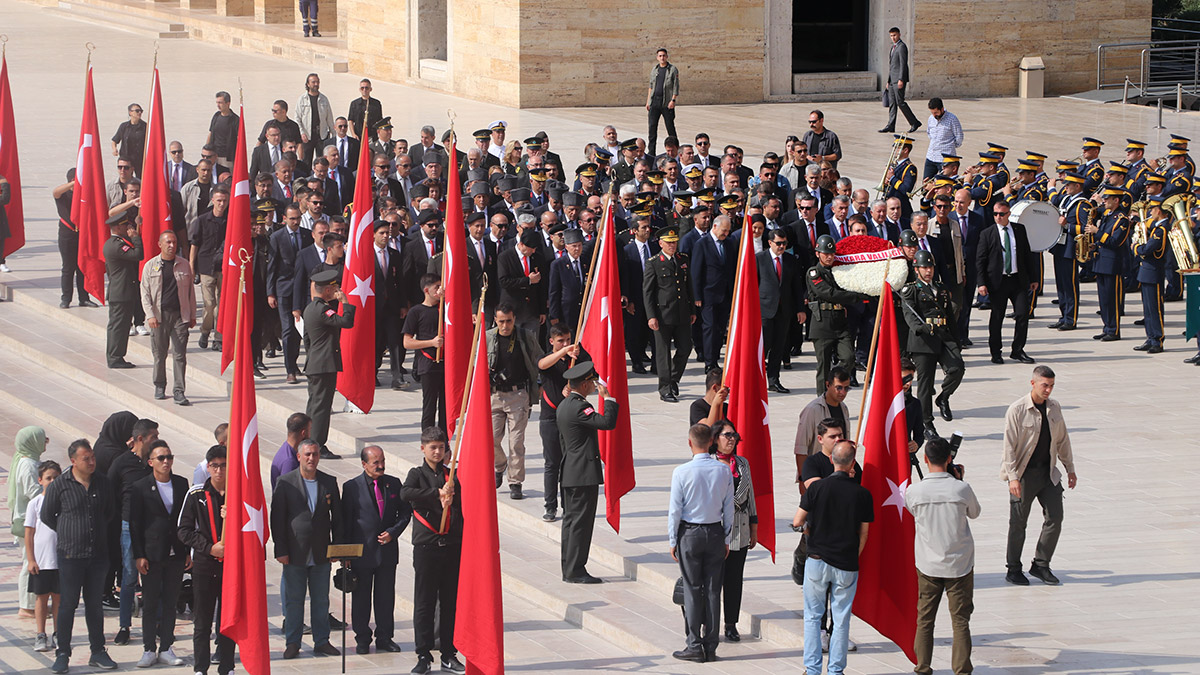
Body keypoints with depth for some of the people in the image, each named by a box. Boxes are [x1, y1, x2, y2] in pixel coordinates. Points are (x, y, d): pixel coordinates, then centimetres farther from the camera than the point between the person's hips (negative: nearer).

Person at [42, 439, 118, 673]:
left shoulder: (103, 483, 5)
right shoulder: (59, 486, -6)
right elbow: (47, 516, 5)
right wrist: (68, 533, 7)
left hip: (98, 554, 3)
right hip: (70, 555, -3)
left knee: (94, 604, 10)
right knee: (68, 604, -1)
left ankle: (98, 652, 16)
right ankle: (62, 654, 5)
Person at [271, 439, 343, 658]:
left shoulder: (329, 482, 6)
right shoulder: (286, 483, -2)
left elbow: (337, 517, 11)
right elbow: (277, 519, -3)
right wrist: (281, 550, -8)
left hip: (321, 553, 2)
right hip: (295, 553, -2)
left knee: (321, 599, 8)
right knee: (294, 599, 4)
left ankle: (321, 641, 17)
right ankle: (293, 643, 12)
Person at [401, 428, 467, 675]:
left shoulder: (452, 475, 10)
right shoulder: (417, 473, 3)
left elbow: (462, 506, 4)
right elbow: (405, 493, -18)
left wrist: (449, 504, -17)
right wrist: (437, 494, -22)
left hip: (452, 545, 2)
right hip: (426, 545, -2)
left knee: (451, 601, 5)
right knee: (424, 602, -2)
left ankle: (449, 654, 11)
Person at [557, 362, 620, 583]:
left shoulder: (564, 405, 14)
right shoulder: (579, 407, -18)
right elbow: (607, 422, -26)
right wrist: (608, 398, -16)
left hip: (569, 472, 10)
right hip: (584, 473, -10)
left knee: (571, 519, 12)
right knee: (581, 521, -6)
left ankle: (569, 569, 16)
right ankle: (575, 571, -5)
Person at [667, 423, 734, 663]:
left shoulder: (682, 472, -13)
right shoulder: (724, 471, -3)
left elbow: (675, 510, -9)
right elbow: (729, 508, 3)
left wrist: (673, 541, 2)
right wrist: (726, 539, 13)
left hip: (690, 534, -3)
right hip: (716, 533, 3)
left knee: (692, 590, 2)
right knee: (713, 590, 7)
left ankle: (695, 646, 3)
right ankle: (711, 647, 10)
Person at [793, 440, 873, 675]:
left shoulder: (817, 488, -8)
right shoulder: (862, 494, -5)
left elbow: (797, 522, -4)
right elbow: (863, 534, 2)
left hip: (817, 560, 0)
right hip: (847, 565, 0)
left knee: (812, 616, 11)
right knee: (841, 619, 9)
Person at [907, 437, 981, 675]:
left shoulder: (913, 491, -12)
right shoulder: (962, 488, -13)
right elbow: (974, 513, 6)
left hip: (928, 565, 1)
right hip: (960, 564, -1)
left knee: (925, 619, 11)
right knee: (961, 619, 5)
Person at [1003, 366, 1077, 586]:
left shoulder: (1054, 408, 5)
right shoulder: (1017, 410, -13)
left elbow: (1062, 440, 16)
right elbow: (1009, 445, -15)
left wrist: (1070, 468, 17)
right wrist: (1012, 477, -21)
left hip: (1049, 472, 5)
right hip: (1024, 474, -5)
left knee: (1055, 517, 1)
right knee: (1018, 522, 3)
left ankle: (1040, 564, 15)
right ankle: (1013, 570, 16)